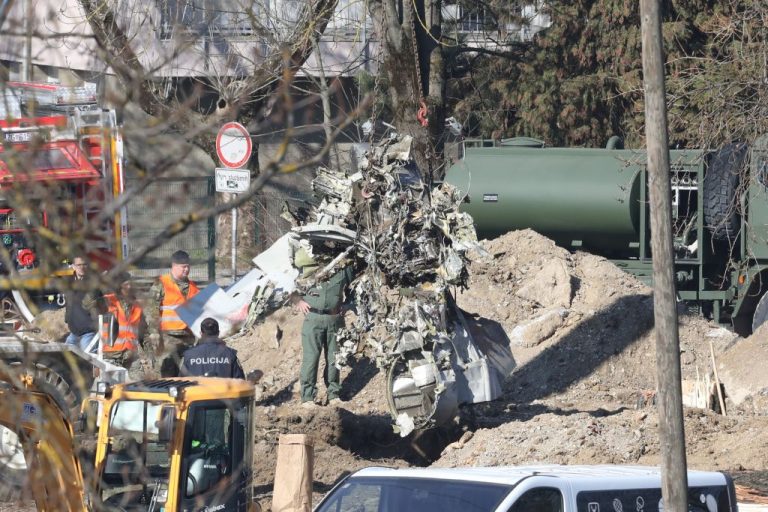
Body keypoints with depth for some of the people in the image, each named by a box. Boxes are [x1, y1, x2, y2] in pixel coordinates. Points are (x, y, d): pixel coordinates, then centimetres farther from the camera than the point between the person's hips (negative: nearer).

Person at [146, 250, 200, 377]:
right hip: (169, 337, -6)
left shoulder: (192, 287, 15)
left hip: (188, 337, 6)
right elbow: (151, 310, -7)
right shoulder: (161, 284, -3)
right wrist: (154, 333, -14)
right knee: (169, 371, -11)